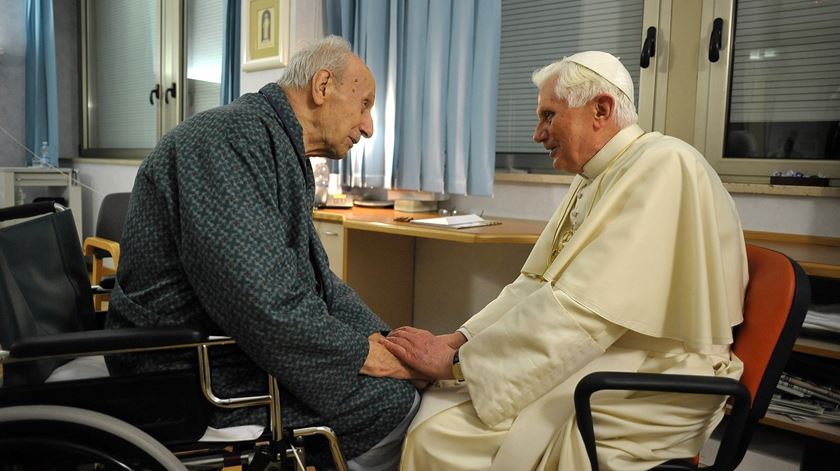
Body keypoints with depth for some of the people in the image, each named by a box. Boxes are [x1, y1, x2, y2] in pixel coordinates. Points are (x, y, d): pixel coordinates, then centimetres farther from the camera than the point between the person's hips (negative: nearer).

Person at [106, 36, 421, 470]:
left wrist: (378, 338, 0)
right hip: (201, 378, -10)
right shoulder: (234, 136, -21)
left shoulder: (282, 151, 14)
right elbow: (261, 299, -30)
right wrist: (364, 355, -18)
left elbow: (317, 279, 14)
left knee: (408, 380, 7)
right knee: (400, 402, -11)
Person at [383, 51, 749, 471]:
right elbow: (536, 283, 9)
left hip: (644, 396, -8)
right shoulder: (593, 180, 12)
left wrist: (456, 362, -20)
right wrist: (458, 341, -5)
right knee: (430, 404, -3)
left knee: (439, 436, -19)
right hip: (588, 360, 8)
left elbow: (580, 311, -26)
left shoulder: (661, 168, -19)